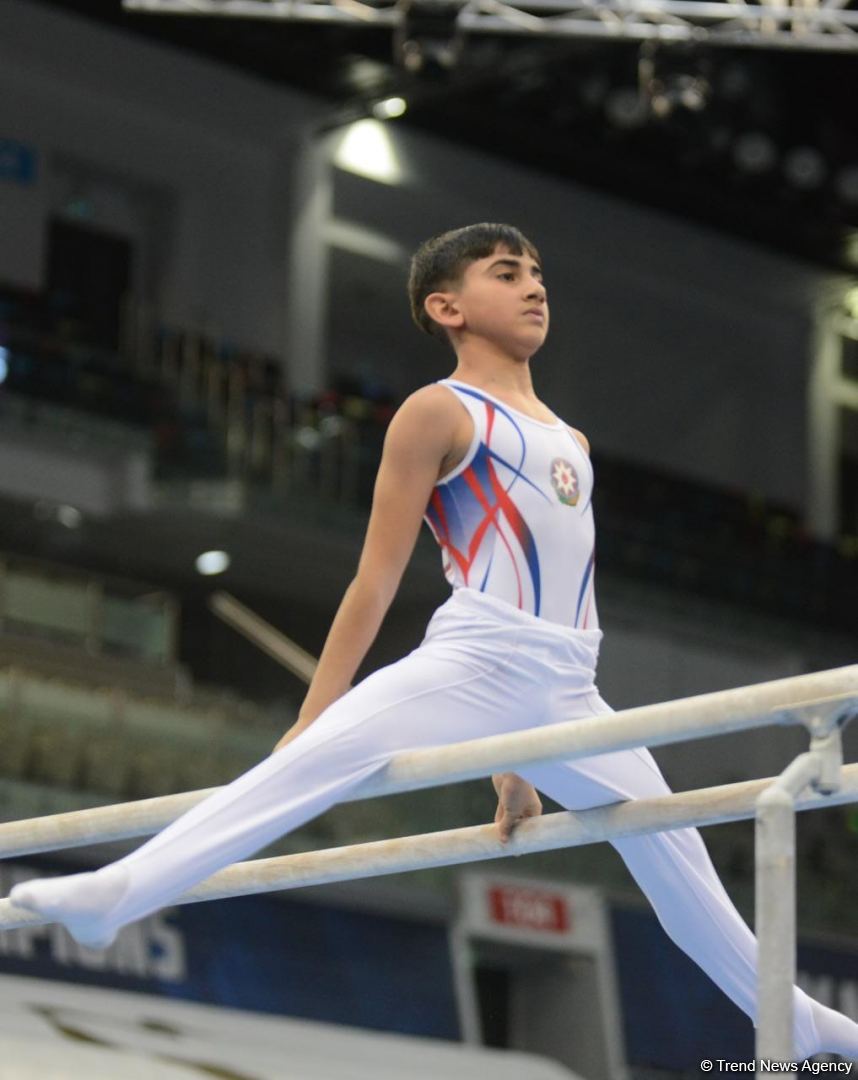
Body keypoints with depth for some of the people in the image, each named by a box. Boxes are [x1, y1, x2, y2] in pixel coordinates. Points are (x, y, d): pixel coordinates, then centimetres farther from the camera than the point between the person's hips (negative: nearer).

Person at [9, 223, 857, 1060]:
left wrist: (521, 762, 24)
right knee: (298, 772, -25)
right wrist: (309, 717, -5)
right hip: (470, 668, -6)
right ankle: (113, 895, -31)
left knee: (672, 854, 13)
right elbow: (375, 581, 0)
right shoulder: (441, 413, 5)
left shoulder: (569, 444, 24)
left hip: (567, 695, 6)